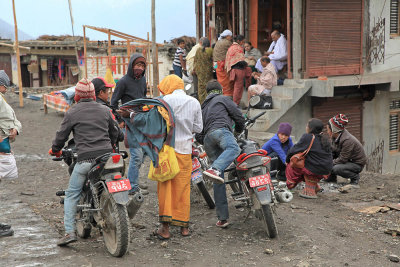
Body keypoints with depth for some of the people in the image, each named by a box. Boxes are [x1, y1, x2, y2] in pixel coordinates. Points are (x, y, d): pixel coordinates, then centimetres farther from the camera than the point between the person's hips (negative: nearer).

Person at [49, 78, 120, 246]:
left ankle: (70, 232, -3)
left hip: (85, 159, -3)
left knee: (71, 194, 6)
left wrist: (55, 150, 25)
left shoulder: (72, 112, 2)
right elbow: (114, 133, 23)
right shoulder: (105, 110, 13)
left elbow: (62, 134, 6)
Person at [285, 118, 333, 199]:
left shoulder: (307, 137, -11)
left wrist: (287, 160, 8)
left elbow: (294, 150, -9)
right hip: (326, 170, 8)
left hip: (315, 170, -8)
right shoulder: (325, 139, 11)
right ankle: (314, 186, 22)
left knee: (291, 166, 6)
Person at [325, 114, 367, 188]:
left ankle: (355, 177, -6)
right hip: (347, 160, 8)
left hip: (357, 164, -8)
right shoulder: (336, 137, -3)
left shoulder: (347, 141, -29)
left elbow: (342, 160, -27)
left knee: (336, 169, -32)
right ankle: (331, 178, 8)